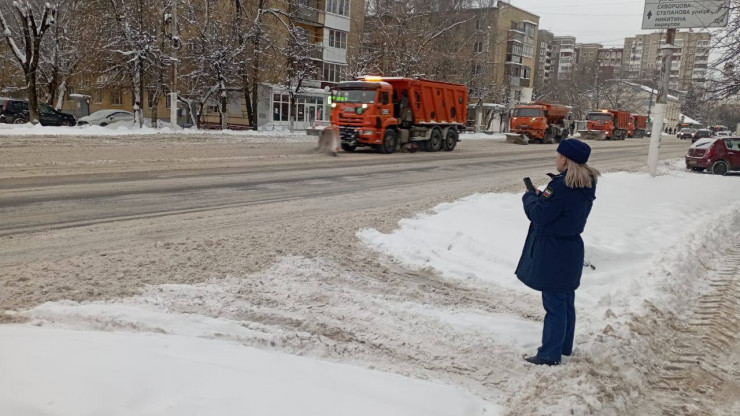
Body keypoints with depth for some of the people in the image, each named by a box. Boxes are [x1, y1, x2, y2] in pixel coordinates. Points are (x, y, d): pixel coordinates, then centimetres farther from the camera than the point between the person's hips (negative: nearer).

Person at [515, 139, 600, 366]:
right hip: (571, 248, 9)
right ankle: (565, 346, 32)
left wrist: (530, 197, -3)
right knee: (566, 301, 19)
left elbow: (539, 215, -21)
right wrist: (540, 197, 4)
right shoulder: (587, 186, 6)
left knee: (554, 304, -1)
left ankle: (549, 354, 8)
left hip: (553, 254, -9)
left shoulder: (562, 186, -23)